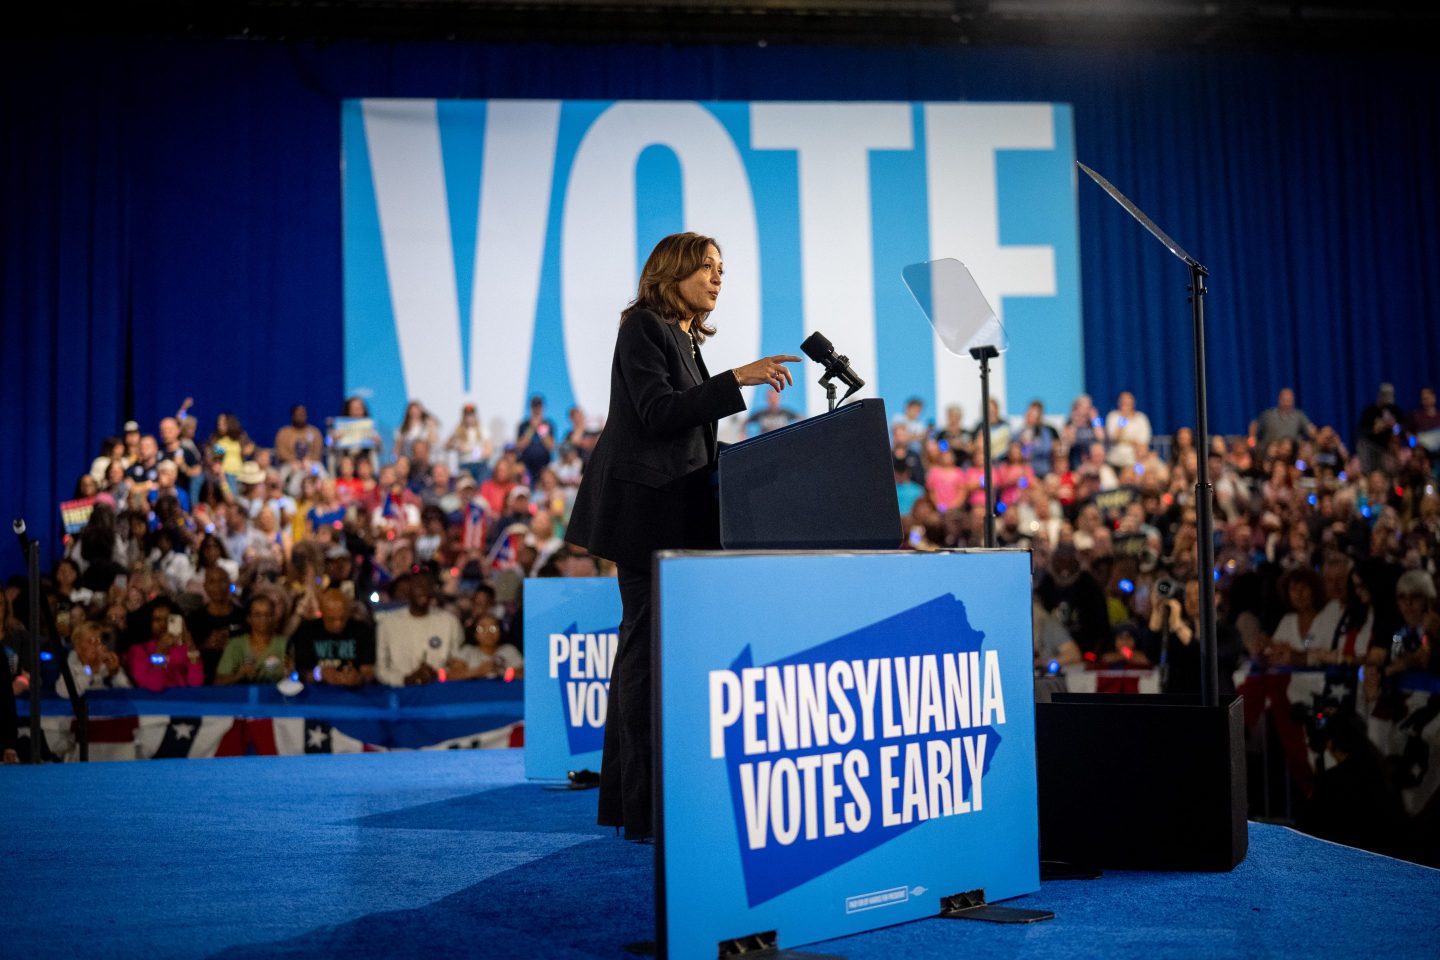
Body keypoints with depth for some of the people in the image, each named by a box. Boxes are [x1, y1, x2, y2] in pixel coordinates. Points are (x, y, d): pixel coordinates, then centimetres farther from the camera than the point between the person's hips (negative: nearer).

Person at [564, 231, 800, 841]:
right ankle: (647, 808, -8)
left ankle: (623, 799, 17)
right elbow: (658, 412, -17)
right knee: (650, 646, -10)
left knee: (642, 647, 10)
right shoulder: (643, 327, -5)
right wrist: (736, 380, -20)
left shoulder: (685, 338, 22)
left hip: (675, 514, 10)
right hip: (646, 508, -10)